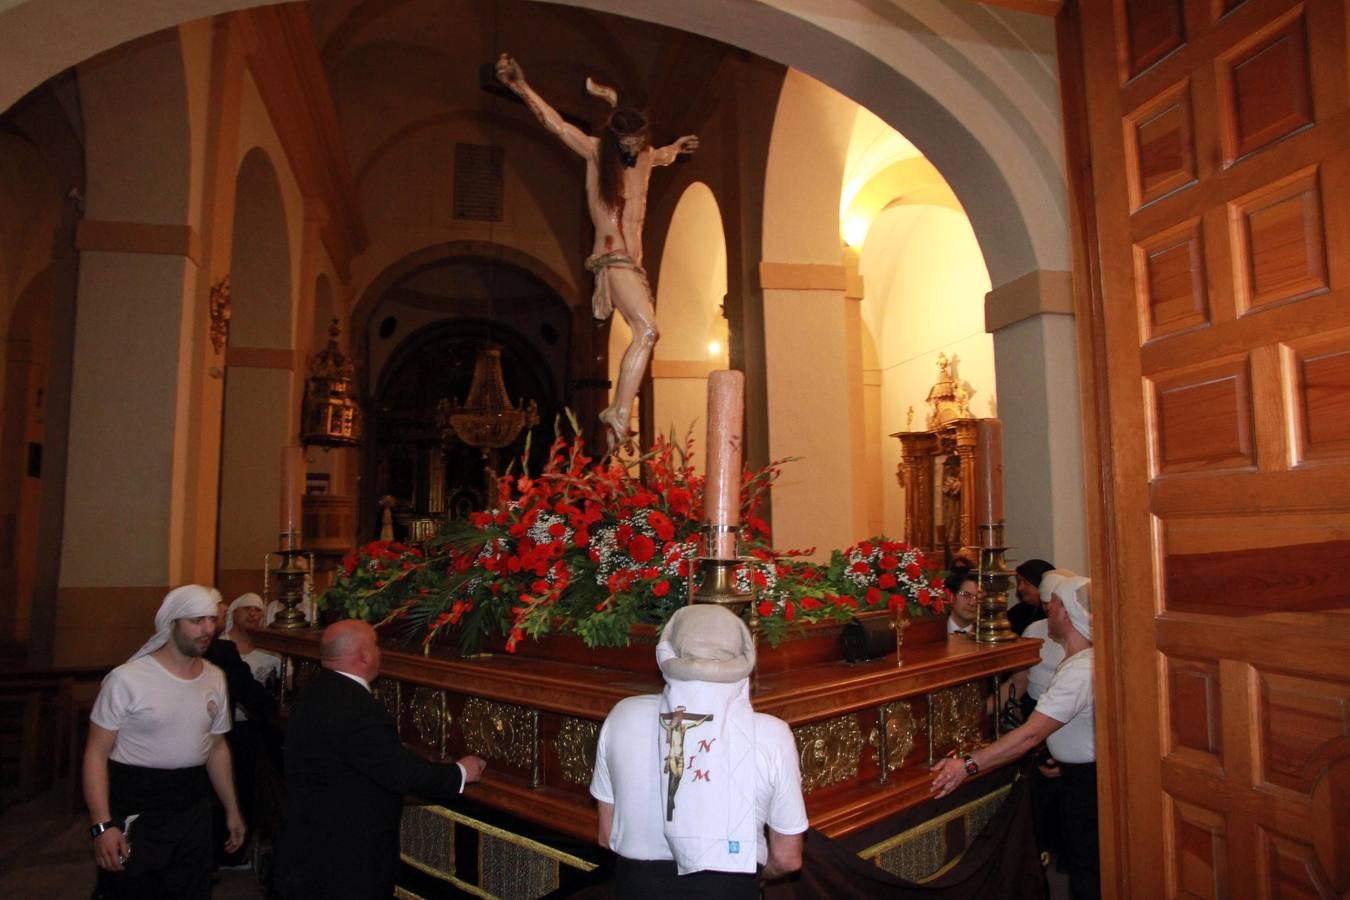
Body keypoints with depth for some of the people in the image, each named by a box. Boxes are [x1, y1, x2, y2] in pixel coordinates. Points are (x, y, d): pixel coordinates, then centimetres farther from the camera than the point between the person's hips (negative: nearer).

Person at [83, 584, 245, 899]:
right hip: (136, 813, -5)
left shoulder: (215, 678, 4)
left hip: (195, 811, 5)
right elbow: (97, 754, -10)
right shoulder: (127, 679, -14)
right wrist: (103, 825, -18)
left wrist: (232, 810, 15)